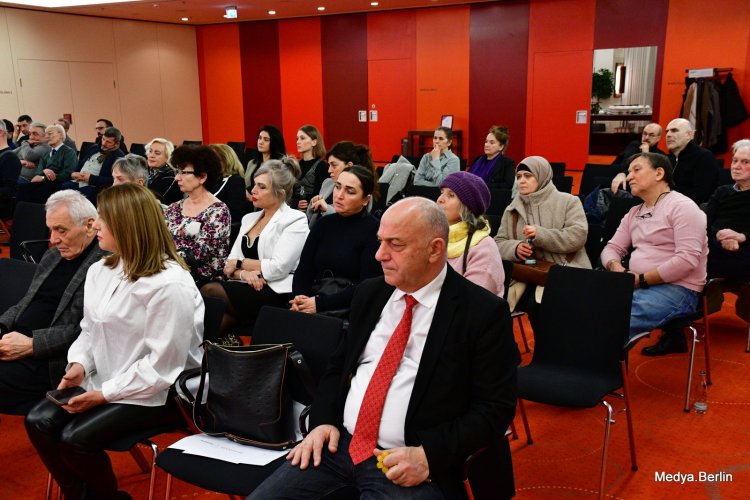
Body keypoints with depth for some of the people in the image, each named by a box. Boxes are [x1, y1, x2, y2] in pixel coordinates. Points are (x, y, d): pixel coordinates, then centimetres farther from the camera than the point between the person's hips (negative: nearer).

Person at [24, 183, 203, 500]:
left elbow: (162, 364, -22)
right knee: (39, 421, -8)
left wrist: (105, 393, -20)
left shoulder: (169, 285, -23)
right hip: (104, 382, 8)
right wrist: (80, 365, -6)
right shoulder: (100, 271, 4)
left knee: (75, 439, -19)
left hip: (156, 392, -8)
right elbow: (90, 330, 13)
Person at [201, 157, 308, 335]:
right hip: (245, 287, 6)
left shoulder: (295, 220, -1)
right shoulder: (249, 218, 20)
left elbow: (279, 268, -13)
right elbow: (230, 263, 12)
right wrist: (244, 273, -11)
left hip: (276, 293, -5)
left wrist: (240, 263, -1)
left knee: (209, 292, -25)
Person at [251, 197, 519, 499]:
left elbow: (496, 408, -9)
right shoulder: (369, 293, 8)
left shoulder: (484, 312, -9)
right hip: (338, 443, 5)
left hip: (411, 466, -4)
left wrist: (429, 456, -18)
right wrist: (323, 421, 1)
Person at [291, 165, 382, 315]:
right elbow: (303, 270, 8)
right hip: (313, 300, 5)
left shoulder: (374, 230, -7)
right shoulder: (323, 224, 12)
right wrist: (299, 299, -13)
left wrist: (320, 303, -18)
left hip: (349, 310, -5)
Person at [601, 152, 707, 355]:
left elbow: (687, 260, -18)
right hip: (638, 286, 9)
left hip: (677, 289, -8)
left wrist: (642, 279, -16)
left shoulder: (682, 207, -8)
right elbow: (612, 248, 16)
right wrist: (617, 268, -8)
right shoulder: (634, 213, 19)